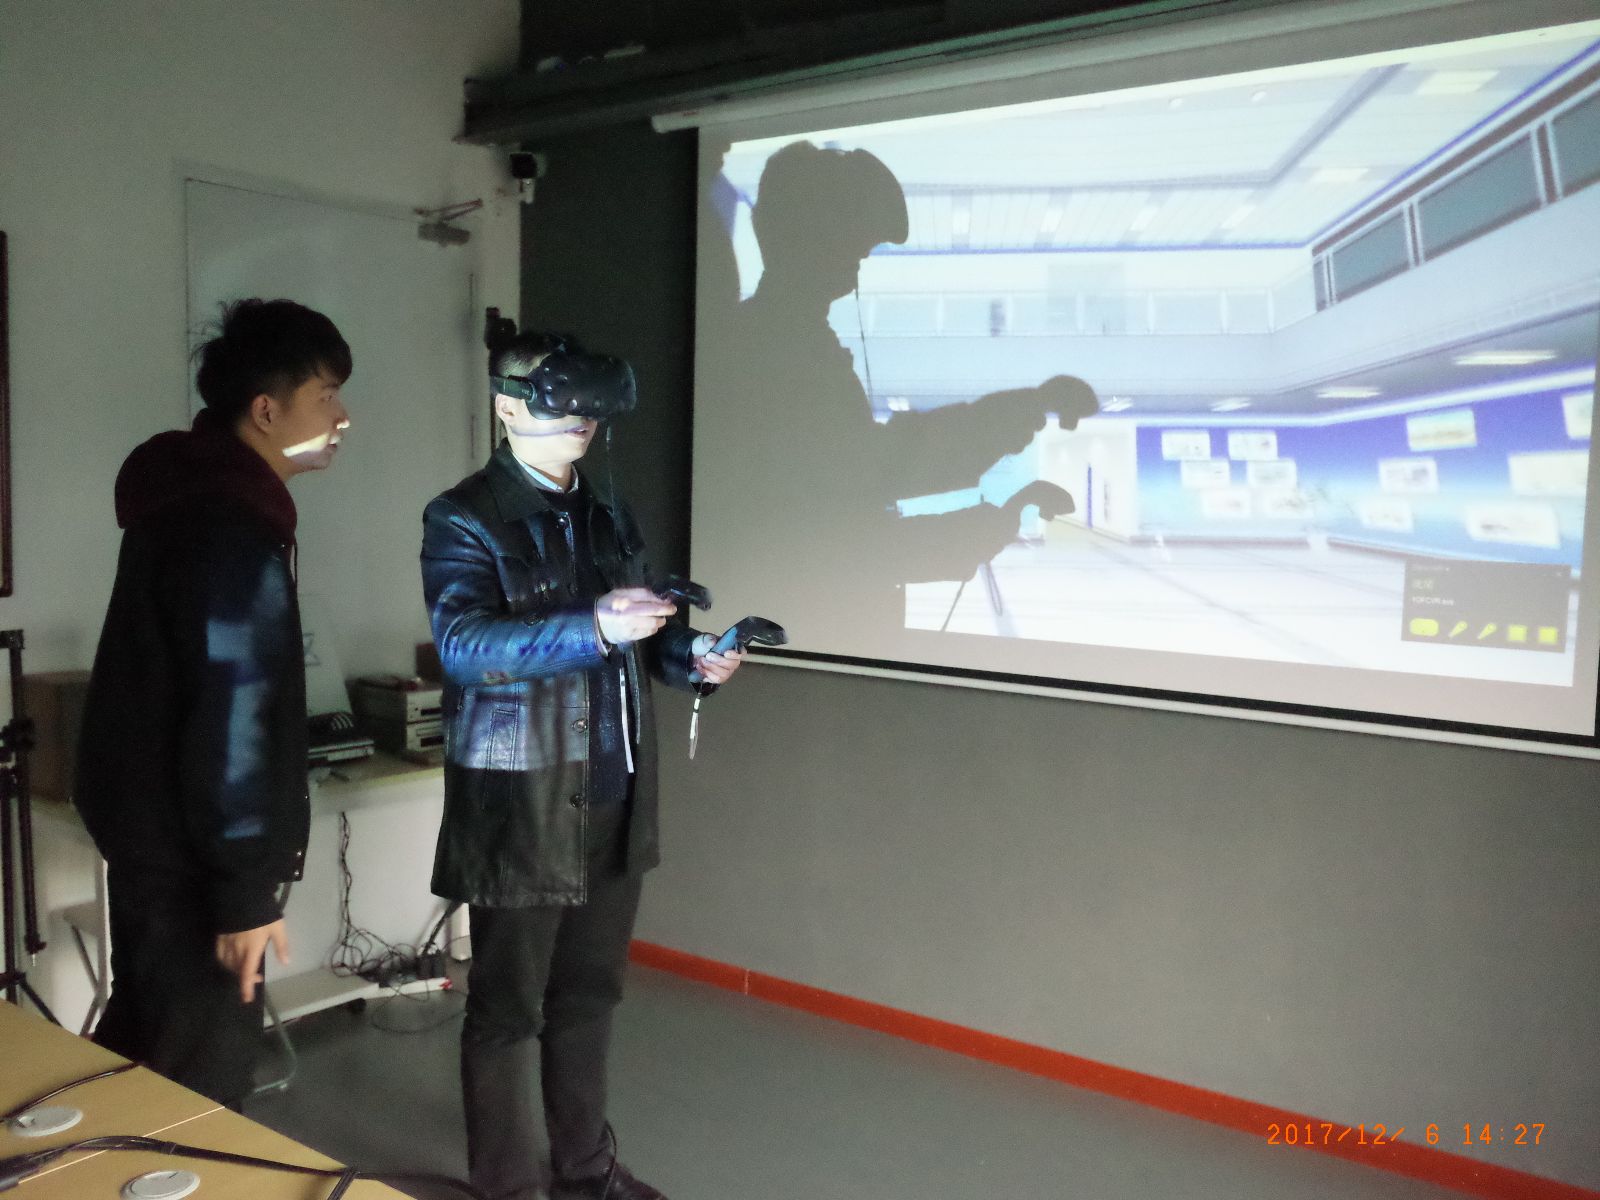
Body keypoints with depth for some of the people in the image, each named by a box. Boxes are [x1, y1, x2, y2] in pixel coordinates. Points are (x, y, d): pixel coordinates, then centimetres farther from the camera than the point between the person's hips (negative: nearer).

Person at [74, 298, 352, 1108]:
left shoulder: (189, 495, 9)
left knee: (143, 1040, 23)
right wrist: (245, 890, -21)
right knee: (202, 1081, 3)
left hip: (152, 829, 10)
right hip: (188, 850, -10)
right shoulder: (233, 532, -23)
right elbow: (228, 720, -26)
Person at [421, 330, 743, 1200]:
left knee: (589, 992, 18)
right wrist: (592, 629, -35)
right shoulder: (463, 518, -10)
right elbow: (464, 646, -24)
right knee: (509, 1006, 7)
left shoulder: (608, 515, 12)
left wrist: (689, 654, -3)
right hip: (519, 802, -6)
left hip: (614, 796, 6)